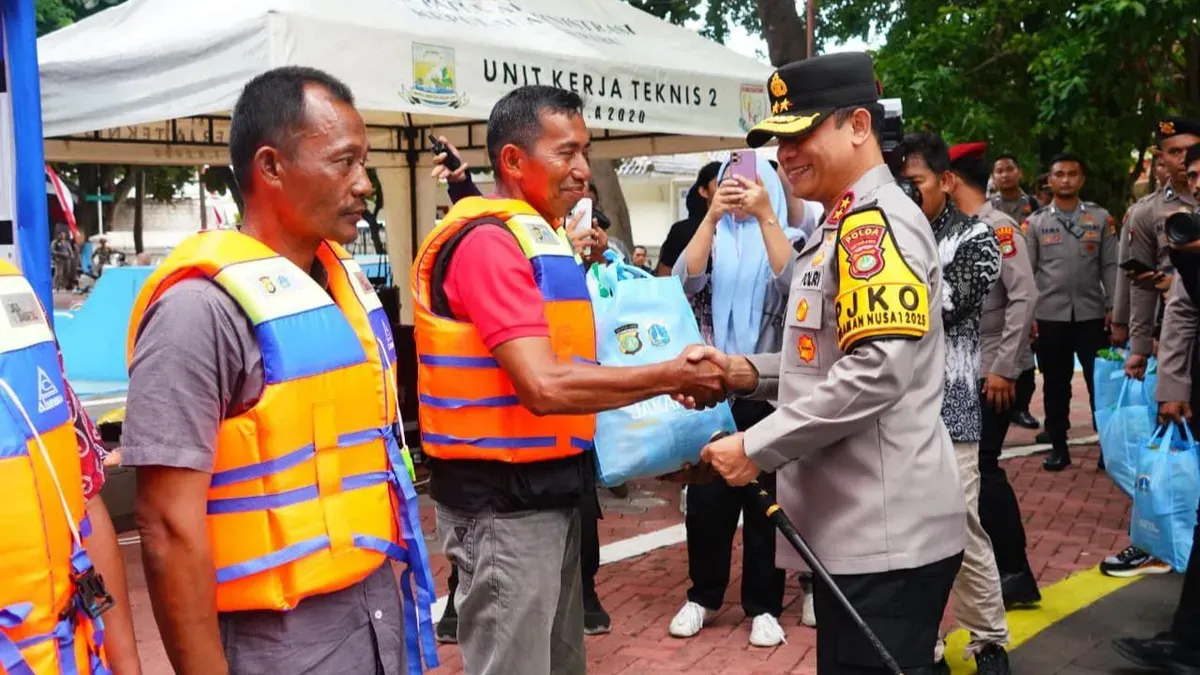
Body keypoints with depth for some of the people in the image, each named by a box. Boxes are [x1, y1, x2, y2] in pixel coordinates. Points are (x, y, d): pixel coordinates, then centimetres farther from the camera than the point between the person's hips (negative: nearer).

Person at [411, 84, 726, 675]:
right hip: (503, 499, -10)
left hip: (550, 487, 10)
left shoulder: (546, 237, 13)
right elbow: (545, 386, -26)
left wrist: (666, 377, 1)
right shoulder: (487, 240, -18)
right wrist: (671, 376, -18)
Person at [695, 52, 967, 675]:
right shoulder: (843, 227, 17)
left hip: (887, 530, -10)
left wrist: (757, 447, -18)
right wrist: (746, 372, 6)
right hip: (853, 524, 10)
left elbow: (878, 369, -25)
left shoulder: (877, 221, -15)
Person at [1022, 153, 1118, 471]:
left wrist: (1114, 308, -3)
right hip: (1050, 315, 0)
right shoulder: (1035, 222, 4)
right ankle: (1059, 447, 17)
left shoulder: (1101, 218, 5)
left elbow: (1110, 266, 4)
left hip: (1091, 313, 0)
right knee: (1055, 385, 8)